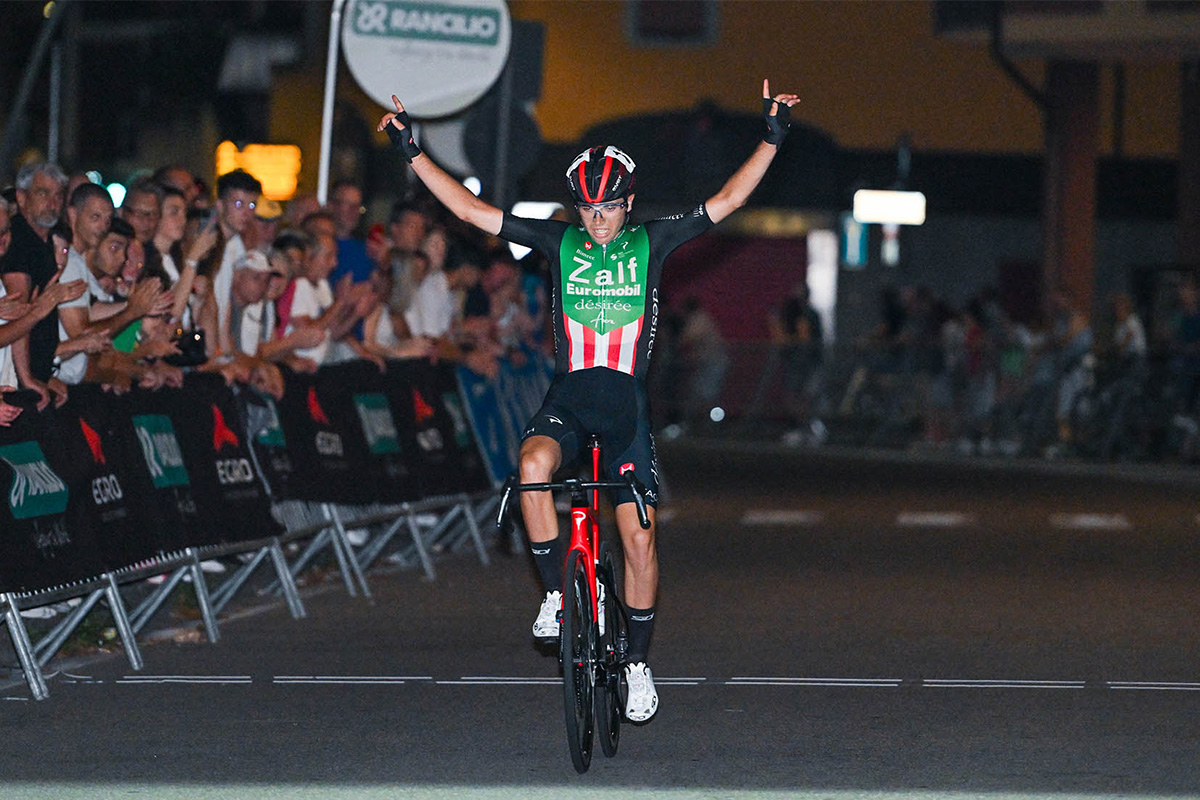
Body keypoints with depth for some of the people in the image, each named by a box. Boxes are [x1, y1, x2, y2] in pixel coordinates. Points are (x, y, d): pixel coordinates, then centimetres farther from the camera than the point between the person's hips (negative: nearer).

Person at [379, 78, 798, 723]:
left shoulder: (651, 242, 2)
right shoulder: (559, 243, 3)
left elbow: (726, 202, -2)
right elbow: (471, 210, 2)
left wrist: (771, 138, -10)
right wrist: (413, 154, -2)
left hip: (627, 405, 0)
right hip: (567, 398, 0)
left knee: (639, 538, -2)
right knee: (534, 465, -33)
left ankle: (638, 663, 14)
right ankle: (556, 592, -16)